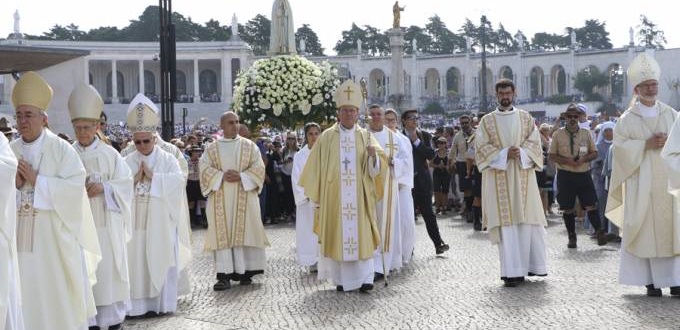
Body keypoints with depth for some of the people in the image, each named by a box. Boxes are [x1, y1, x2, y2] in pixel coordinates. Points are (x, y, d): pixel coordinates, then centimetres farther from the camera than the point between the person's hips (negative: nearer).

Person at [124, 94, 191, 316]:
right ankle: (138, 304, 5)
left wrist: (152, 176, -14)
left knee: (161, 261, 1)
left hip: (160, 222, -1)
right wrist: (134, 179, -15)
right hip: (135, 221, 2)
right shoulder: (127, 162, 7)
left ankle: (161, 303, 8)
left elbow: (178, 181, -13)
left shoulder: (168, 159, 2)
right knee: (136, 262, 0)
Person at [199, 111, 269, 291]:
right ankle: (224, 275, -7)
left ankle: (244, 271, 6)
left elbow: (258, 167, 1)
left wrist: (241, 176, -14)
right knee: (222, 234, -5)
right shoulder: (212, 148, 8)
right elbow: (204, 168, 0)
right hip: (220, 199, 0)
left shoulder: (249, 146, 8)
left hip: (244, 198, 0)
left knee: (244, 233, -1)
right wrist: (222, 176, -15)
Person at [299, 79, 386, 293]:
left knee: (361, 233, -2)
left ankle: (364, 278, 1)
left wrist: (374, 155, -22)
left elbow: (376, 168, -1)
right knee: (337, 234, 0)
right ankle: (341, 279, 6)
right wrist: (316, 195, 0)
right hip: (334, 195, -1)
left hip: (359, 196, 1)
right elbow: (315, 167, 3)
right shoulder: (327, 137, 3)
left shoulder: (365, 137, 7)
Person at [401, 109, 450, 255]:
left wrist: (417, 141, -9)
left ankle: (438, 243, 6)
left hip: (422, 179, 1)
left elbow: (431, 155, -5)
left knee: (428, 212, 1)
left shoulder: (424, 136, 8)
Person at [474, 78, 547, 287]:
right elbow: (481, 147, 1)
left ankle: (530, 264, 12)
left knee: (528, 221, -1)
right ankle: (512, 271, -4)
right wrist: (504, 154, -12)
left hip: (523, 176, 1)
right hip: (498, 178, -1)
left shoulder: (525, 118, 11)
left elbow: (535, 142, 6)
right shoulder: (487, 121, 8)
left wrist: (521, 152, -13)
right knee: (506, 223, -5)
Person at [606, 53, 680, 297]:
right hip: (641, 182, -2)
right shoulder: (627, 119, 4)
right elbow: (620, 147, -4)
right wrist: (646, 145, -15)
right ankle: (651, 281, 0)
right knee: (646, 229, -4)